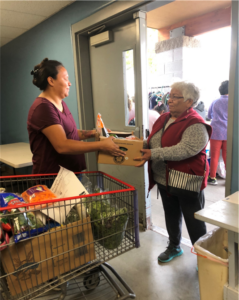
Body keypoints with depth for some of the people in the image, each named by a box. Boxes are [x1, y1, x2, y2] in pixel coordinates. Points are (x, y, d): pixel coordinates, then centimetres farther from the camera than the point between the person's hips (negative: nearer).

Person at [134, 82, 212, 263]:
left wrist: (153, 154, -34)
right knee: (171, 215, 23)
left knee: (194, 221, 10)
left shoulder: (196, 125, -18)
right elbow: (152, 142, 12)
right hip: (164, 179, 8)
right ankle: (174, 247, 44)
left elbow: (184, 150, -32)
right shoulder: (164, 118, 7)